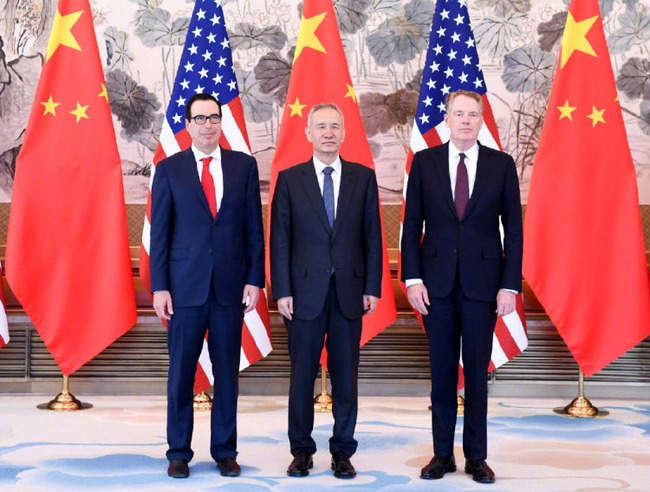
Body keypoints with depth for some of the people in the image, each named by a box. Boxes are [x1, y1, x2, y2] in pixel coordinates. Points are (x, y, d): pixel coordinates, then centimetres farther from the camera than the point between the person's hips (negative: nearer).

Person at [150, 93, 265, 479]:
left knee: (227, 371, 7)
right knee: (181, 370, 4)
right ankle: (179, 453, 16)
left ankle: (225, 451, 19)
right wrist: (159, 287, -4)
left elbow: (254, 227, 6)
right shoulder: (169, 169, 3)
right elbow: (160, 231, 2)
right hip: (185, 285, -1)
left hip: (230, 285, 1)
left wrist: (255, 279, -1)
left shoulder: (244, 165, 6)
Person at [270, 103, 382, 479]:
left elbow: (372, 236, 5)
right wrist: (282, 291, -6)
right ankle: (302, 450, 19)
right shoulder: (290, 179, 3)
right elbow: (280, 239, 1)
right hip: (305, 292, -1)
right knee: (302, 374, 6)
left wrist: (372, 288, -1)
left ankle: (343, 451, 18)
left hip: (350, 292, 1)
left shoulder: (363, 177, 6)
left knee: (346, 375, 6)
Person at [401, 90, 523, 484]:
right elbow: (412, 224, 3)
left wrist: (510, 286, -5)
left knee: (477, 372, 6)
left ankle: (477, 456, 17)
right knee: (442, 372, 8)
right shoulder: (425, 162, 3)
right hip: (437, 283, 1)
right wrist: (413, 278, -5)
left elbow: (513, 229, 1)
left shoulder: (501, 165, 2)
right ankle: (443, 454, 18)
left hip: (482, 284, 0)